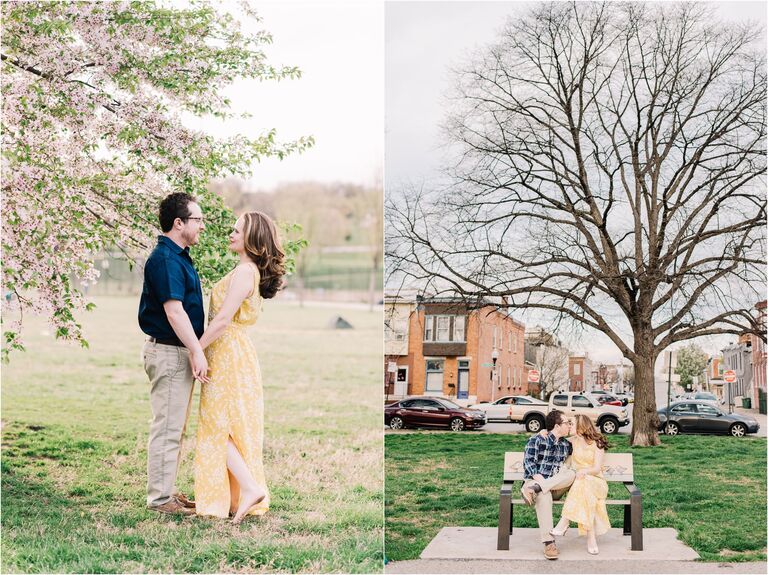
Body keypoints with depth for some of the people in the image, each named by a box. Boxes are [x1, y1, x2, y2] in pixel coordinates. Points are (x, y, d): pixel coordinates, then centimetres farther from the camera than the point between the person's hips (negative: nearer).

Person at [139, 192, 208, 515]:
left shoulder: (178, 257, 16)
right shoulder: (165, 259, -17)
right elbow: (174, 311, -24)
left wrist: (194, 350, 21)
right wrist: (197, 352, -23)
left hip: (180, 353, 11)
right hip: (169, 352, -11)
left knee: (175, 428, 15)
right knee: (167, 428, -5)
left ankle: (166, 491, 23)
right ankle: (160, 498, 2)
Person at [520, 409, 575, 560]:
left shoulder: (566, 445, 15)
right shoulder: (537, 440, -1)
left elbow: (568, 464, 27)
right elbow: (528, 462, -11)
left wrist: (565, 467, 4)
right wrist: (539, 478, -25)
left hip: (555, 487, 4)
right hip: (536, 480, -4)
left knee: (571, 474, -28)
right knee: (543, 495, -40)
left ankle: (533, 490, -39)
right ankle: (548, 542, -45)